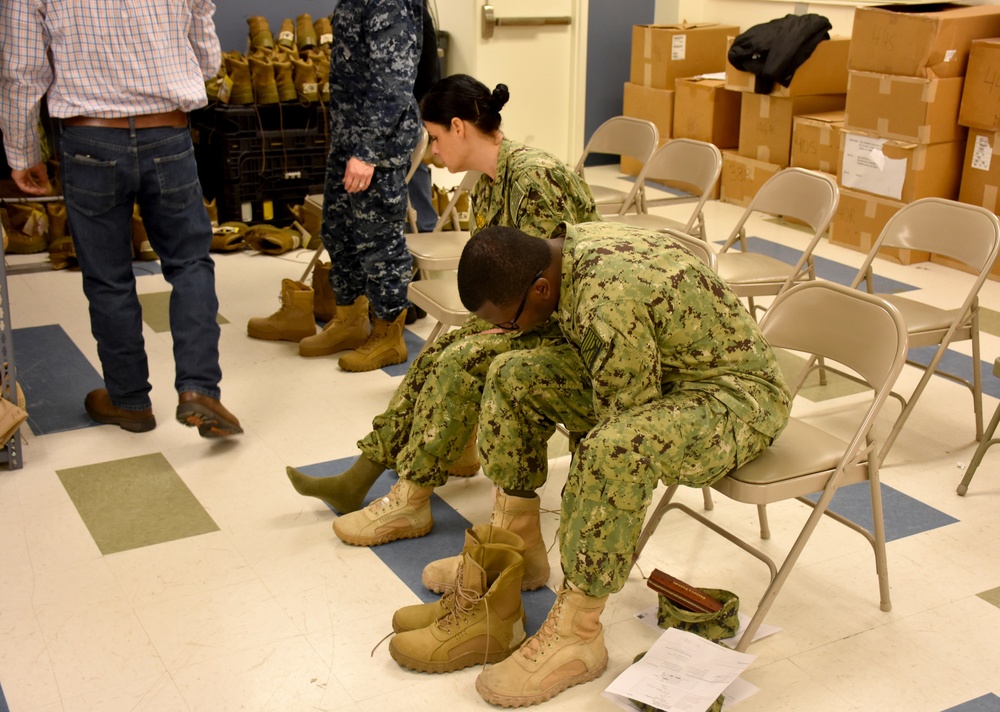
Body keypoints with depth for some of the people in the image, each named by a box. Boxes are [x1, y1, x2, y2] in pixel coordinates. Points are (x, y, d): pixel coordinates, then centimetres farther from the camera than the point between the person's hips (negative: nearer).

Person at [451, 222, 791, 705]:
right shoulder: (568, 247, -6)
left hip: (735, 396, -10)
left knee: (616, 448, -40)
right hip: (660, 368, 10)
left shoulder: (609, 301, -34)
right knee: (513, 375, 4)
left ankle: (576, 634, -24)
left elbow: (626, 418, -26)